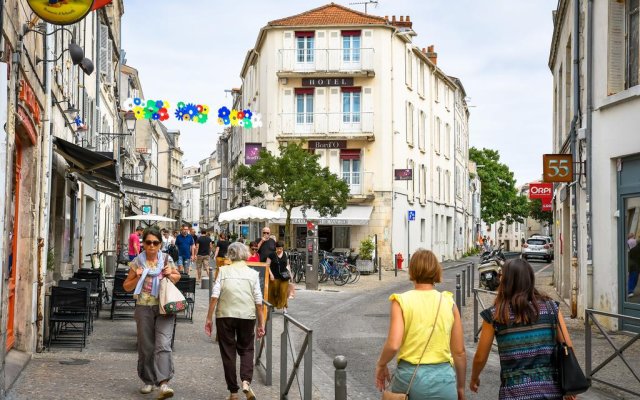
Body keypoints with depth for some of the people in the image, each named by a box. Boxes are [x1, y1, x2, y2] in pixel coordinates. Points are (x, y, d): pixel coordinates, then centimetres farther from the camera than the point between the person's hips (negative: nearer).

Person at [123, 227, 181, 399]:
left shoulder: (166, 260, 4)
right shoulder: (137, 262, 2)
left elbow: (178, 276, 20)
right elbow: (126, 286, 8)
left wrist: (170, 274, -2)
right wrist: (138, 277, -11)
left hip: (164, 307, -1)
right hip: (144, 308, 1)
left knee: (163, 344, -13)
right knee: (146, 347, 8)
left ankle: (163, 383, -19)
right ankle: (148, 381, 23)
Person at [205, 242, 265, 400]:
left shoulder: (223, 271, 2)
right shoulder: (253, 273, 4)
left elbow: (215, 296, -6)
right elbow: (258, 301, 0)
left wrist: (209, 318, -1)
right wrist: (261, 323, 6)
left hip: (225, 315, 0)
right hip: (247, 316, 1)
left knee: (228, 352, 11)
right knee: (246, 349, 17)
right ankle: (246, 381, -7)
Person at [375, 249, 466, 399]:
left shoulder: (402, 301, -6)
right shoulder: (448, 303, 0)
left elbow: (393, 345, -16)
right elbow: (459, 352, 3)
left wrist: (381, 365, 4)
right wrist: (461, 387, 15)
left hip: (409, 376, -1)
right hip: (443, 378, 1)